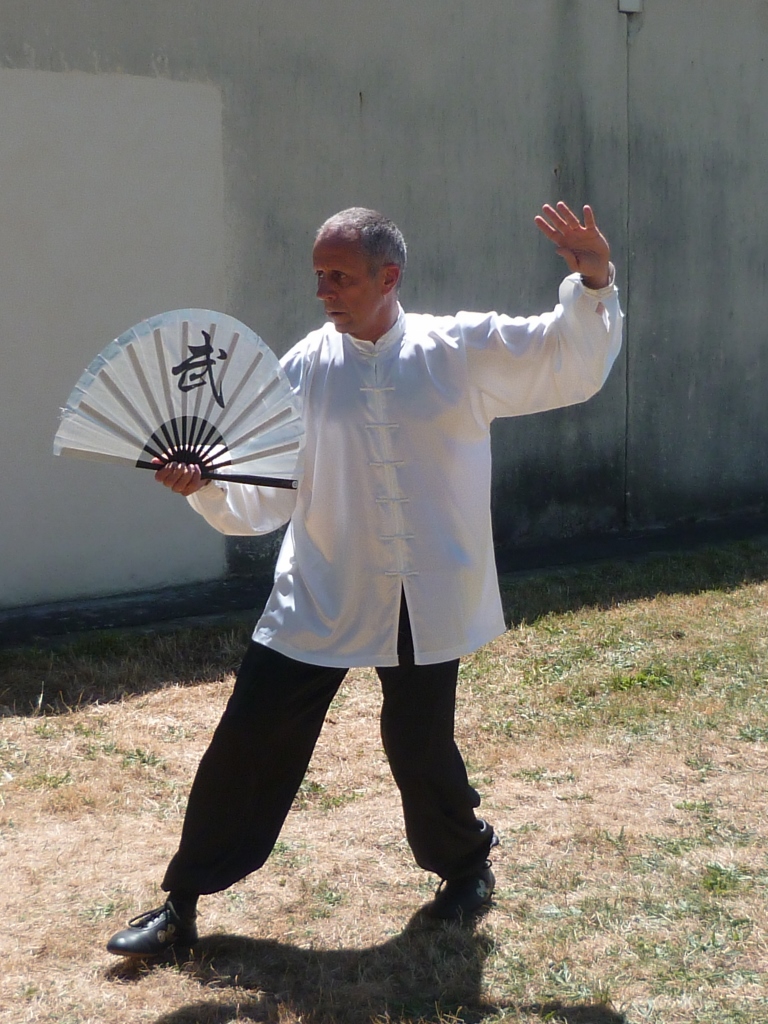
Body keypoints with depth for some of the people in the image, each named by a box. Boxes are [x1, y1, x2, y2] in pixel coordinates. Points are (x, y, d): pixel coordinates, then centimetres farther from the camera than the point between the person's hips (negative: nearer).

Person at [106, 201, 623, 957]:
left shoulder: (462, 351, -2)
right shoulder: (305, 369, 0)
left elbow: (572, 365, 0)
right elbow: (264, 495, 0)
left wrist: (593, 286, -16)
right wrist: (206, 485, -19)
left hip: (425, 604, -1)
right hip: (319, 602, 1)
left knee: (420, 747, 8)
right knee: (249, 743, -1)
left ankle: (464, 865, 40)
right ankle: (181, 905, 13)